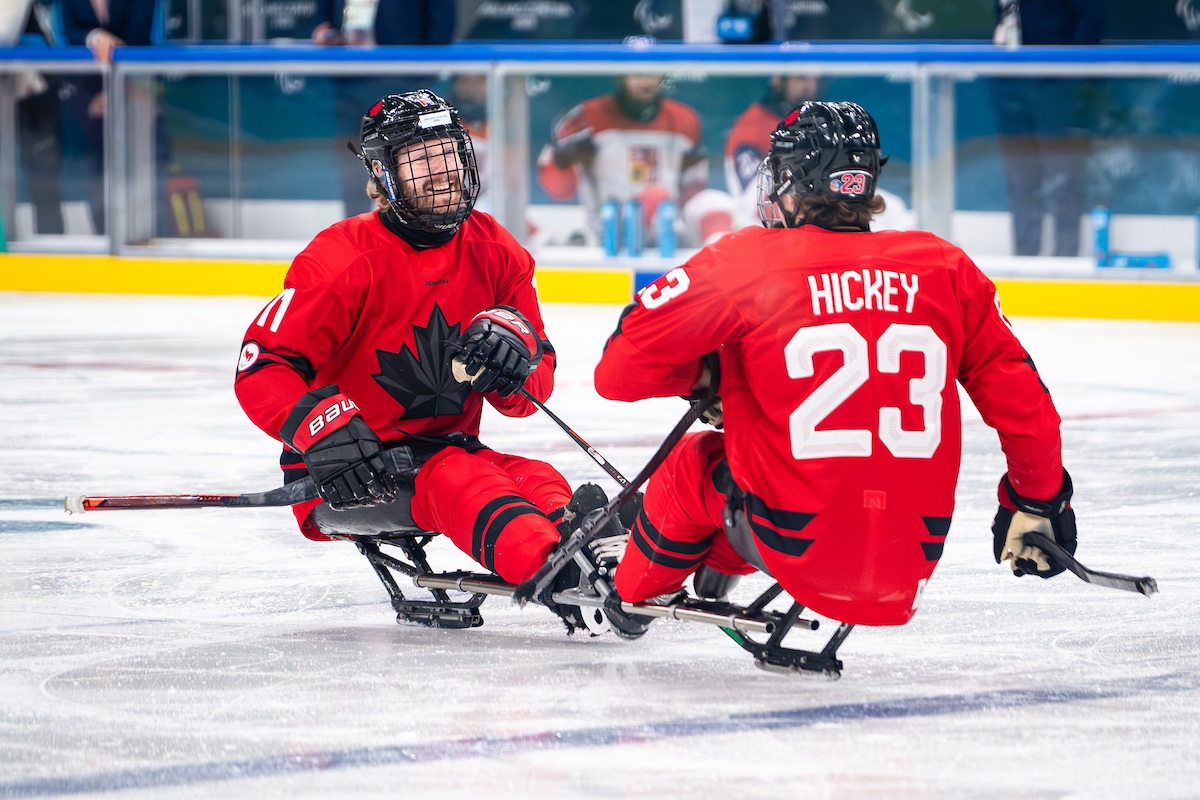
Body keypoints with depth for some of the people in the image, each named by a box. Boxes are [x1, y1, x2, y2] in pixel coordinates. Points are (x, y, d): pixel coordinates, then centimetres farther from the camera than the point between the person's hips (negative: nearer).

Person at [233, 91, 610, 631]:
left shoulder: (495, 253, 4)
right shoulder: (342, 259, -13)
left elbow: (533, 392, 5)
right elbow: (261, 369, -17)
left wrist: (514, 347, -19)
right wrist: (320, 426, -35)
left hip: (444, 447, 6)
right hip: (339, 478, -6)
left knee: (540, 484, -26)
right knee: (457, 481, -36)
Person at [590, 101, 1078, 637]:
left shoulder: (748, 261, -4)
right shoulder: (943, 266, 5)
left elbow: (620, 371, -4)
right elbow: (1022, 403, 6)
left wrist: (706, 375, 15)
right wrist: (1038, 503, 21)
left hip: (798, 556, -3)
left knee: (696, 466, 27)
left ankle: (631, 595, 46)